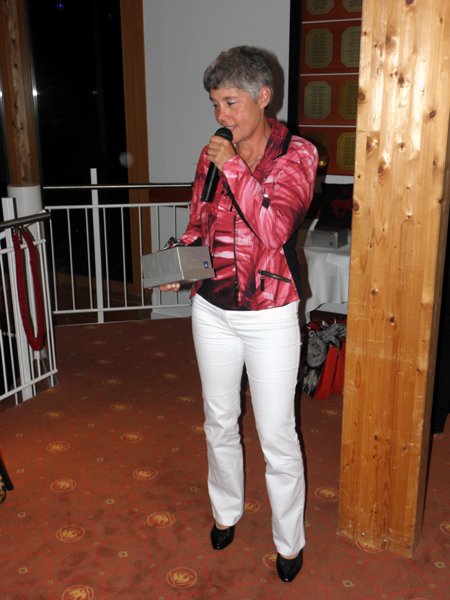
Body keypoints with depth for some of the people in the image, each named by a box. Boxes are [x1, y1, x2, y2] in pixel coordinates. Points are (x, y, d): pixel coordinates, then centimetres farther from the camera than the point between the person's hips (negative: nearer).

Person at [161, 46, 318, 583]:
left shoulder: (297, 154, -9)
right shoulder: (213, 153, 3)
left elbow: (275, 229, -23)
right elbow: (198, 227, 10)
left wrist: (235, 167, -22)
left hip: (270, 316, -4)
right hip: (212, 310, 5)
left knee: (276, 437, 6)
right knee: (219, 422, 20)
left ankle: (289, 540, 29)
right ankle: (226, 510, 45)